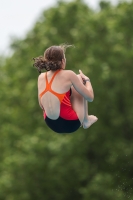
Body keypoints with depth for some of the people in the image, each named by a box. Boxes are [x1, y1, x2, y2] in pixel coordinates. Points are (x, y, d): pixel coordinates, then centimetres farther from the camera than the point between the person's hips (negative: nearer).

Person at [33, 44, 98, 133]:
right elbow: (90, 97, -7)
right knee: (79, 79, 13)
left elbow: (42, 105, 10)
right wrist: (87, 80, 14)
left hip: (52, 125, 5)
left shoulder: (41, 77, -1)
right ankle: (86, 120, 25)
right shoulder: (68, 75, -15)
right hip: (70, 124, -5)